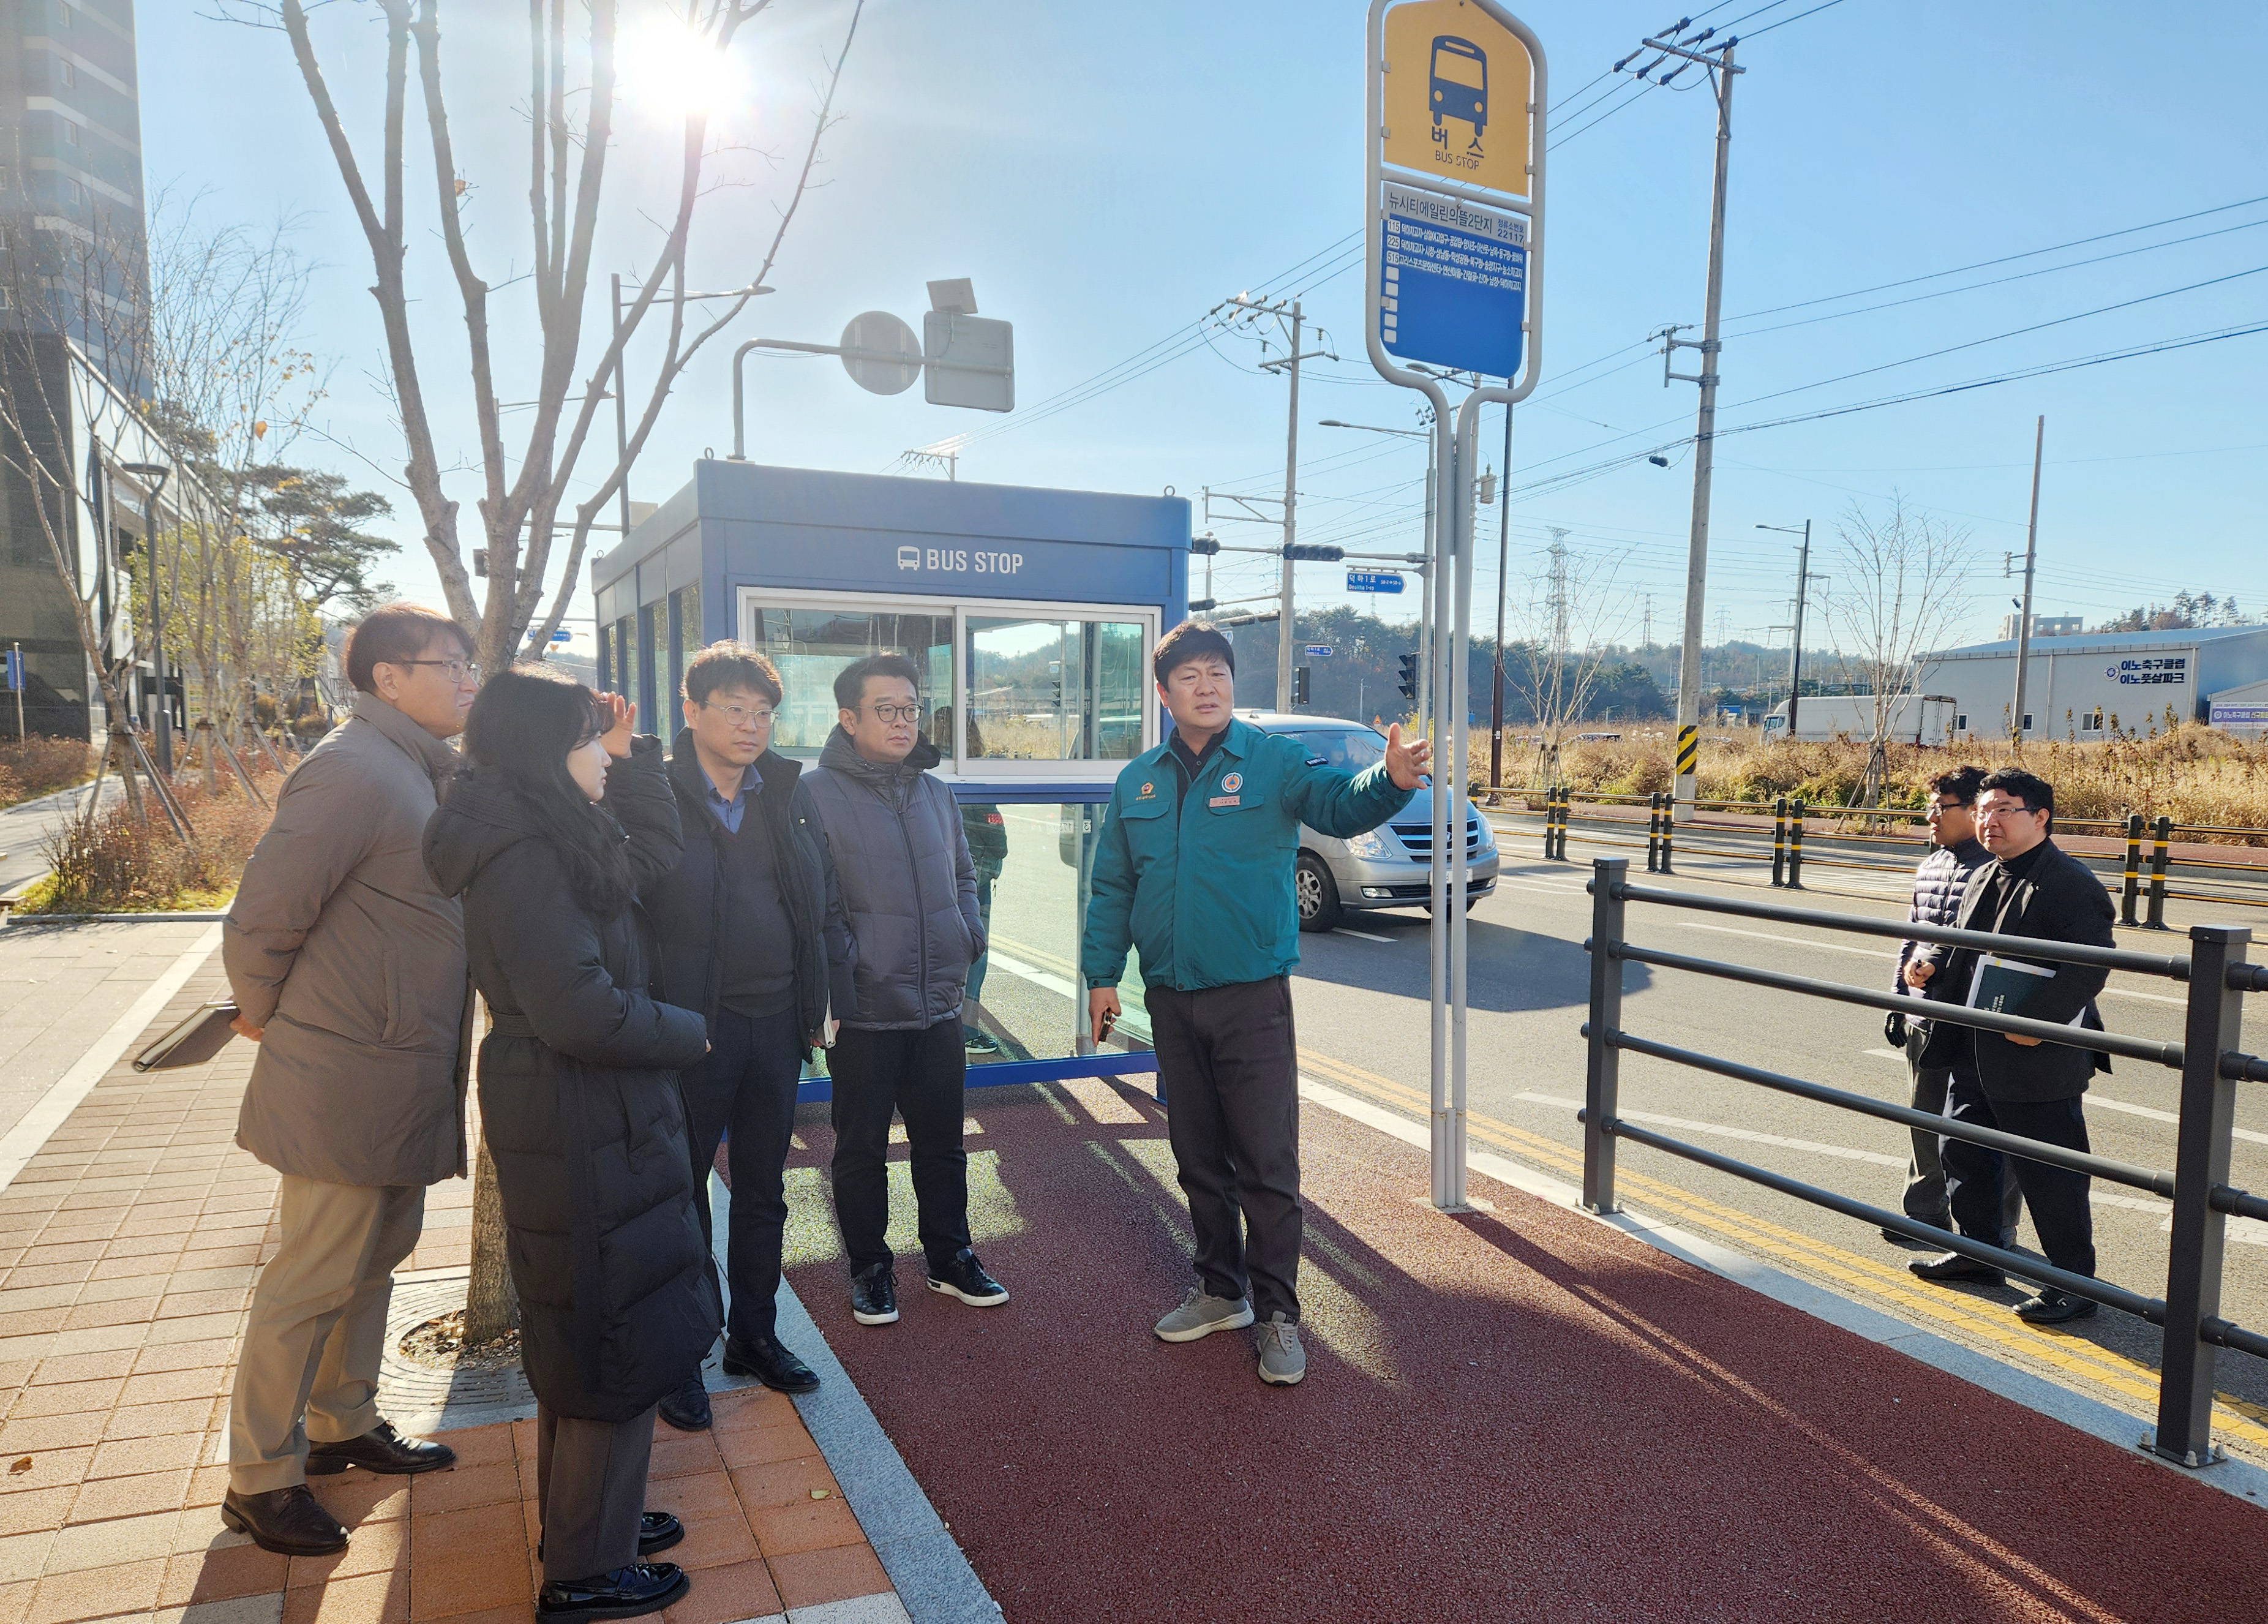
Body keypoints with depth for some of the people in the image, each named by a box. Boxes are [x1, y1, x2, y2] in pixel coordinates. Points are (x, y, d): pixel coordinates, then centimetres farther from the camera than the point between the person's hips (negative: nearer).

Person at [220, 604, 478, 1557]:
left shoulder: (424, 772, 10)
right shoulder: (353, 772, -21)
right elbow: (263, 916, -18)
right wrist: (268, 1019, -5)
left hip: (405, 1080, 9)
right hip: (345, 1086, -9)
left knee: (374, 1261, 21)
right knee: (314, 1281, 5)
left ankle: (344, 1425, 38)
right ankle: (259, 1479, 22)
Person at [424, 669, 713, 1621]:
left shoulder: (553, 838, 8)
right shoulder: (522, 857, -22)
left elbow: (656, 852, 19)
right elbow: (580, 1007, -28)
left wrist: (631, 754, 10)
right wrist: (686, 1034, -13)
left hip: (588, 1118, 10)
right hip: (581, 1128, -10)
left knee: (583, 1333, 22)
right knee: (617, 1340, 3)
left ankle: (581, 1520, 39)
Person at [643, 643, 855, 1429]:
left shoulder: (789, 793, 6)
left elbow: (825, 903, 10)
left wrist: (830, 996, 7)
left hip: (776, 1020, 5)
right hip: (691, 1025, -5)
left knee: (763, 1189, 17)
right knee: (682, 1194, 10)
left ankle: (753, 1335, 34)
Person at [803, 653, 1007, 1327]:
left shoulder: (934, 793, 10)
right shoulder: (815, 794, -12)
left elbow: (963, 875, 22)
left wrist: (970, 931, 7)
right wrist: (833, 976, -16)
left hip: (939, 1007, 6)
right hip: (863, 1012, -5)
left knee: (942, 1142, 17)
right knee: (862, 1148, 11)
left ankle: (950, 1257, 33)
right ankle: (870, 1267, 29)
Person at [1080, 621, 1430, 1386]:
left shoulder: (1274, 761, -6)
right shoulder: (1138, 782, 7)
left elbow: (1338, 803, -24)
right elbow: (1112, 887, 12)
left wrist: (1390, 780, -45)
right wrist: (1101, 974, 7)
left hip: (1253, 996, -4)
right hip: (1171, 999, 4)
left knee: (1266, 1163, 0)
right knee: (1199, 1158, 16)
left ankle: (1276, 1311, 15)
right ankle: (1220, 1289, 33)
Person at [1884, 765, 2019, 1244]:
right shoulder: (1931, 865, 12)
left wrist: (1936, 966, -21)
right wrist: (1902, 995, 16)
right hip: (1926, 1020, 8)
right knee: (1927, 1120, 16)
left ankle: (1996, 1228, 20)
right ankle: (1926, 1215, 30)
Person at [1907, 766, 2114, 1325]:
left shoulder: (2071, 883, -14)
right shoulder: (1984, 880, 13)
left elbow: (2090, 966, -22)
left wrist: (2038, 1020, -25)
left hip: (2038, 1060, -9)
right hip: (1976, 1054, 9)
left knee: (2050, 1174, 1)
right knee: (1963, 1154, 19)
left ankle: (2073, 1283, 16)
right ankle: (1979, 1250, 36)